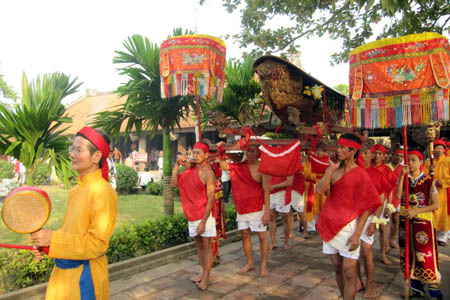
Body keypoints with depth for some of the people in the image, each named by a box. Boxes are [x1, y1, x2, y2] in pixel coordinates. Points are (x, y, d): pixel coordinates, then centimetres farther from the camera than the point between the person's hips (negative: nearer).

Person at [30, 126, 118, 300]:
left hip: (85, 274, -7)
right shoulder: (76, 190, 4)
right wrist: (45, 241, -1)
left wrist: (53, 238, -24)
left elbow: (98, 243, -22)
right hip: (64, 269, 7)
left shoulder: (103, 192, -21)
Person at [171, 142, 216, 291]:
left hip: (205, 214, -7)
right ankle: (203, 272, 28)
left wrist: (203, 222, -20)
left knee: (207, 246, 3)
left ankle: (206, 277, 12)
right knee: (199, 244, 15)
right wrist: (177, 165, -4)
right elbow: (174, 183, 4)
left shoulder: (207, 173, -16)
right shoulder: (190, 170, 5)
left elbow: (211, 199, -18)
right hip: (192, 215, 7)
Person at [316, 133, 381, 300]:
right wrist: (332, 168, -10)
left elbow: (367, 207, -9)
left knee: (349, 272, 1)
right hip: (330, 225, 5)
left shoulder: (360, 174, -7)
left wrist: (357, 234, -15)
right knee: (337, 269, 15)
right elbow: (320, 189, -9)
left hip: (348, 226, -5)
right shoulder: (333, 169, 8)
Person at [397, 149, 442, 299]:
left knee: (426, 255, -3)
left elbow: (435, 205, -5)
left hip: (423, 222, -4)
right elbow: (398, 196, -12)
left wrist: (416, 211, -17)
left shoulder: (429, 181, -4)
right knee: (409, 253, 10)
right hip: (405, 221, 4)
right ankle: (415, 286, 26)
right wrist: (402, 175, -16)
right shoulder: (403, 178, 5)